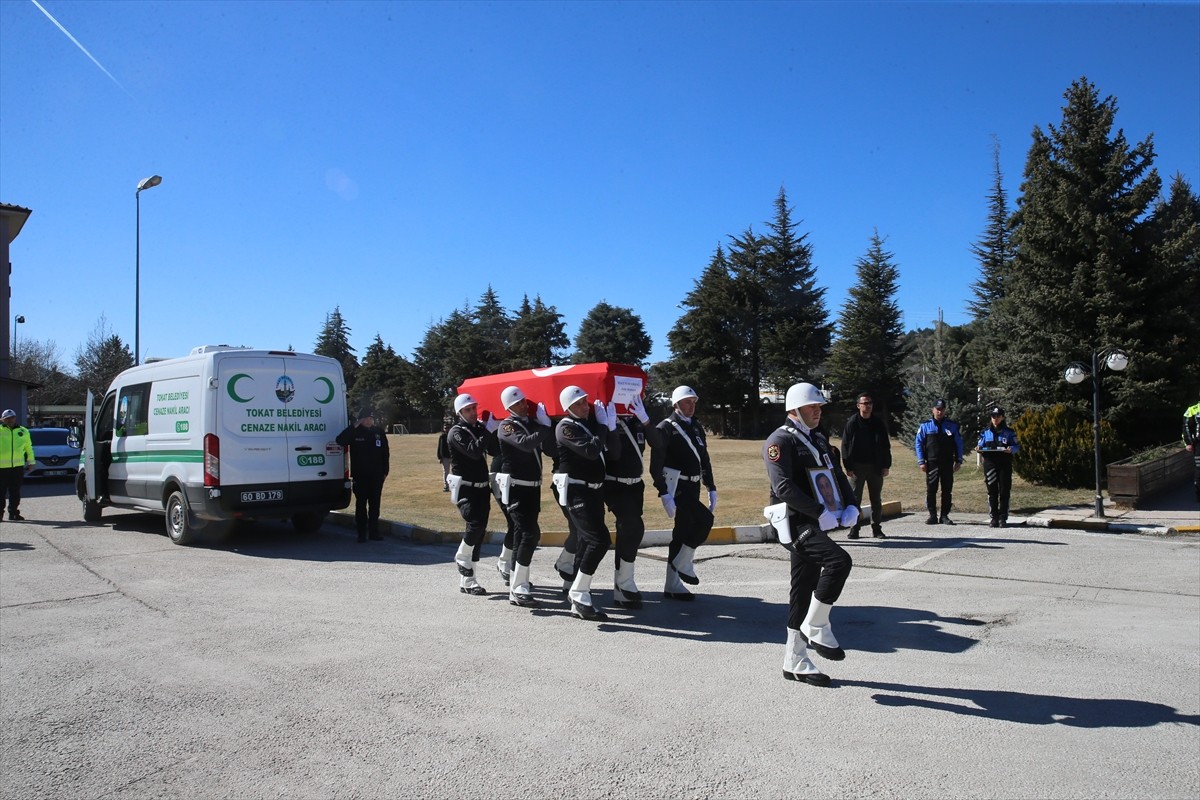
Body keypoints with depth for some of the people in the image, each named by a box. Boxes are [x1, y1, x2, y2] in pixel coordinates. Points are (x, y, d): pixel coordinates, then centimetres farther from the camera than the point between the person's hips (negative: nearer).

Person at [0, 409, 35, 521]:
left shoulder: (23, 431, 12)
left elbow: (29, 448, 17)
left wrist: (31, 462, 16)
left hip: (18, 466, 3)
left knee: (15, 492, 7)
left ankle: (13, 512, 14)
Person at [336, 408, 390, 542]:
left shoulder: (379, 433, 7)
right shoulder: (355, 433, 0)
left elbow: (385, 454, 9)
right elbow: (340, 441, -18)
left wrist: (385, 471, 4)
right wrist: (354, 427, -19)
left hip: (376, 476, 2)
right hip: (360, 475, -2)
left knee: (375, 504, 6)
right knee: (361, 504, 2)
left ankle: (374, 531, 13)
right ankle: (361, 533, 8)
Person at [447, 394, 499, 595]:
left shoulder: (480, 428, 10)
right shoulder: (456, 432, -9)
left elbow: (494, 450, 4)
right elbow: (473, 451, -25)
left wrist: (494, 431, -10)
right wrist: (488, 431, -25)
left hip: (482, 487, 7)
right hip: (464, 489, -7)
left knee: (480, 532, 5)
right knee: (475, 524, -26)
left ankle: (468, 581, 12)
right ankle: (461, 557, 2)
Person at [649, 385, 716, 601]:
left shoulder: (697, 427, 15)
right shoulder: (666, 428, -8)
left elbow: (704, 460, 20)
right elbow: (656, 464, -14)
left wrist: (711, 488, 14)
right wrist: (664, 494, -20)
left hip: (692, 487, 8)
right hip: (676, 487, -7)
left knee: (682, 533, 9)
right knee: (705, 519, -19)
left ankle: (672, 585, 18)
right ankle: (684, 564, -2)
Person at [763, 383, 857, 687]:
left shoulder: (819, 440, 18)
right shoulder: (780, 441, -10)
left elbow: (838, 476, 19)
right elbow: (783, 487, -21)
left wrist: (851, 507, 1)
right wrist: (820, 512, -24)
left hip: (816, 525, 9)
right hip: (795, 523, -9)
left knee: (803, 592, 12)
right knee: (839, 560, -27)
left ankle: (795, 661, 21)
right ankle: (817, 628, -9)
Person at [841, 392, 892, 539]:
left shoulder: (879, 423, 6)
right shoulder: (852, 423, -3)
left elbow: (886, 445, 9)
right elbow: (845, 446, -5)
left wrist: (886, 465, 1)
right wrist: (848, 467, -11)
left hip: (876, 467, 3)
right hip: (857, 467, -3)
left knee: (876, 500, 9)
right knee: (855, 499, 1)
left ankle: (877, 528, 18)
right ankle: (854, 529, 8)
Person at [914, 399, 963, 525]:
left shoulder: (952, 425, 6)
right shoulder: (925, 425, 3)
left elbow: (959, 444, 9)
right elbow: (919, 444, 2)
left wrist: (958, 461, 3)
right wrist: (921, 462, -4)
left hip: (948, 464, 1)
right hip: (931, 463, -1)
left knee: (947, 491, 4)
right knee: (931, 490, 0)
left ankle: (944, 516, 12)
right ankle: (932, 516, 8)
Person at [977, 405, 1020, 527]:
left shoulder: (1009, 432, 7)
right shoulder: (985, 432, 12)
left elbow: (1017, 446, 7)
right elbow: (981, 446, 14)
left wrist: (1011, 449, -15)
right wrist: (979, 449, -9)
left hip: (1004, 464, -1)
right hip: (990, 464, 1)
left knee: (1004, 492, -1)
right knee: (992, 492, 1)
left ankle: (1003, 518, 6)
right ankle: (994, 518, 7)